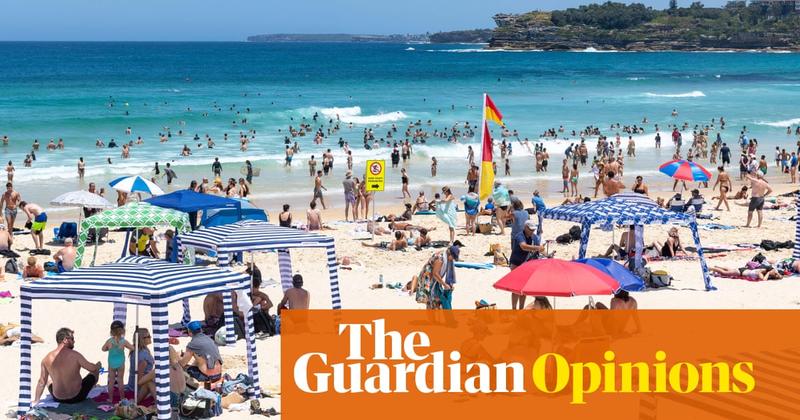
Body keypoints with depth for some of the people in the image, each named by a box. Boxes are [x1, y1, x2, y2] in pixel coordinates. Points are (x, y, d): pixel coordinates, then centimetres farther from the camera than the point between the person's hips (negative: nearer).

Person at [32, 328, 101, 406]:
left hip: (58, 399, 4)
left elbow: (42, 382, -1)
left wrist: (36, 401, 10)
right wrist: (98, 365, 14)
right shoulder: (75, 355, -19)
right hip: (76, 398, -3)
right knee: (94, 372, 20)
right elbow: (92, 368, -10)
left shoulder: (47, 359, -9)